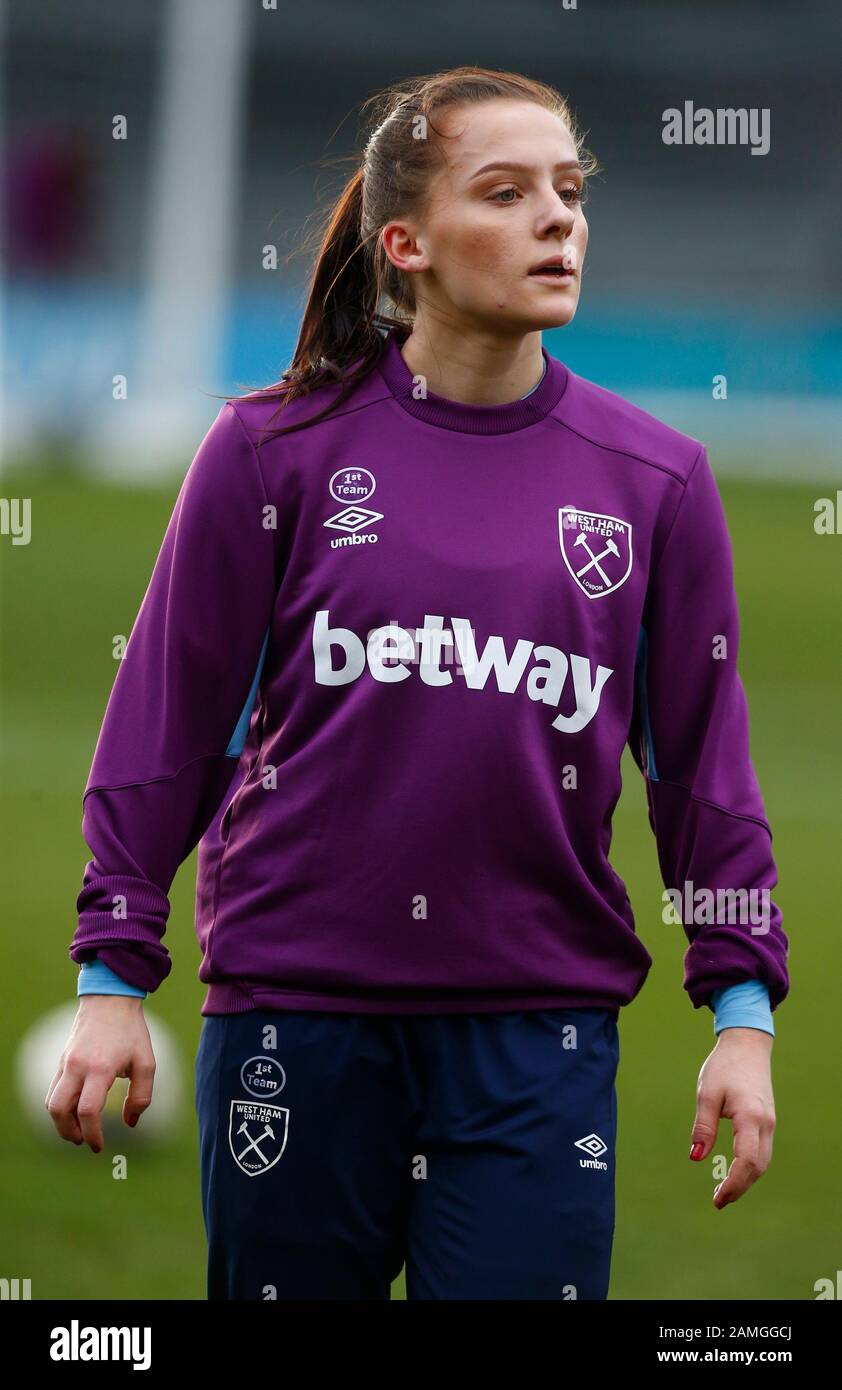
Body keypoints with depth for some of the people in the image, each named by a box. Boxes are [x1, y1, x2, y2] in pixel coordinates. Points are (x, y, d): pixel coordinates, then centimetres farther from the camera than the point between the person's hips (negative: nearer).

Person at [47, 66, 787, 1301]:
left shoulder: (654, 480, 6)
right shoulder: (275, 450, 1)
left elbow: (703, 758, 9)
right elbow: (169, 722, 4)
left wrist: (743, 1009, 3)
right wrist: (113, 977, 0)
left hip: (540, 1029, 1)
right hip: (295, 1017, -1)